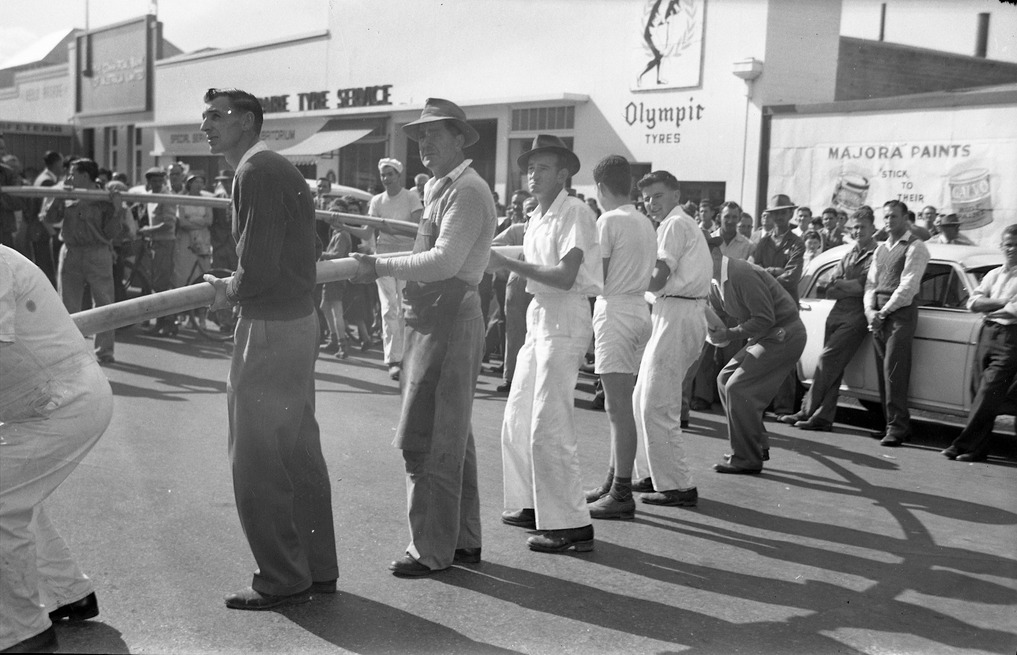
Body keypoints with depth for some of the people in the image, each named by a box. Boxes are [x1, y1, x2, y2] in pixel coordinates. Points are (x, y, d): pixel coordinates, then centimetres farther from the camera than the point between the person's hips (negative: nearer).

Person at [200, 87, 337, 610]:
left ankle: (282, 580, 9)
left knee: (257, 459, 0)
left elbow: (257, 266, -21)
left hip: (270, 329, -10)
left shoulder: (256, 171, -15)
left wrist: (229, 291, -2)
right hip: (299, 319, 10)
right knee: (299, 452, 15)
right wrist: (240, 284, 14)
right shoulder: (281, 169, 16)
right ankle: (316, 569, 25)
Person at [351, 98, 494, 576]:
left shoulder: (467, 190, -12)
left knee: (425, 439, -6)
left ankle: (432, 549, 5)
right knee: (451, 436, 16)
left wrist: (383, 267, -18)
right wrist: (380, 263, 9)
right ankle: (464, 540, 27)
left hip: (449, 320, -10)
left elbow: (445, 261, -22)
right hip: (429, 319, 10)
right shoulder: (438, 189, 19)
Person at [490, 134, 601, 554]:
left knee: (549, 426, -10)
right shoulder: (537, 217, 17)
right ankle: (532, 505, 27)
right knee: (517, 420, 14)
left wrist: (509, 263, -18)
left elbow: (565, 278, -21)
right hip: (539, 317, 9)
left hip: (565, 321, -9)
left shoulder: (574, 213, -11)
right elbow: (537, 275, 13)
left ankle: (572, 525, -3)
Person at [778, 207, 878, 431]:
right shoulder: (848, 255, 20)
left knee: (828, 359, -13)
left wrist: (842, 284, -2)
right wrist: (853, 288, -6)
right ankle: (824, 417, 9)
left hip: (856, 318, -7)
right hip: (837, 314, 7)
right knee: (832, 367, 6)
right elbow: (830, 290, 11)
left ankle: (807, 411, -9)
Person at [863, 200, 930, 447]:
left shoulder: (915, 247, -1)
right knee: (882, 370, 4)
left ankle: (897, 427, -10)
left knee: (894, 371, -12)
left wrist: (883, 312, -11)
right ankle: (895, 423, 10)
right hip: (878, 314, 7)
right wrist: (870, 310, -1)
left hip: (901, 313, -7)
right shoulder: (881, 248, 21)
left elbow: (908, 286, -10)